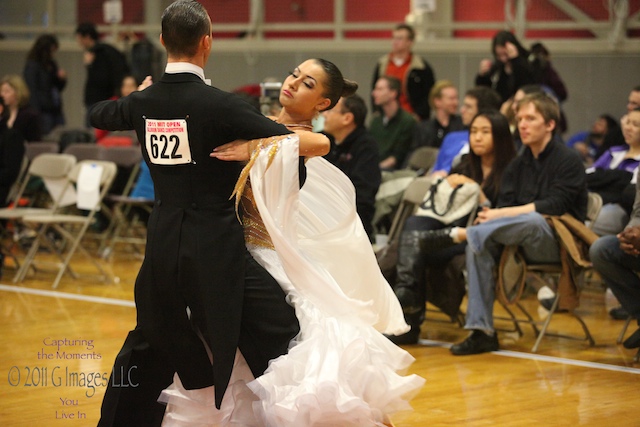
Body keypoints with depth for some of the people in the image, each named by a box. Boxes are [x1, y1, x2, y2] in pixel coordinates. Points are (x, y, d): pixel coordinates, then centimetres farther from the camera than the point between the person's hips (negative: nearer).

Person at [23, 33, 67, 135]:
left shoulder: (52, 65, 15)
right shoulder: (32, 66, -7)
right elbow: (32, 91, -13)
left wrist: (62, 79, 1)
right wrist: (37, 115, -19)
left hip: (57, 110, 7)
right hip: (43, 111, -7)